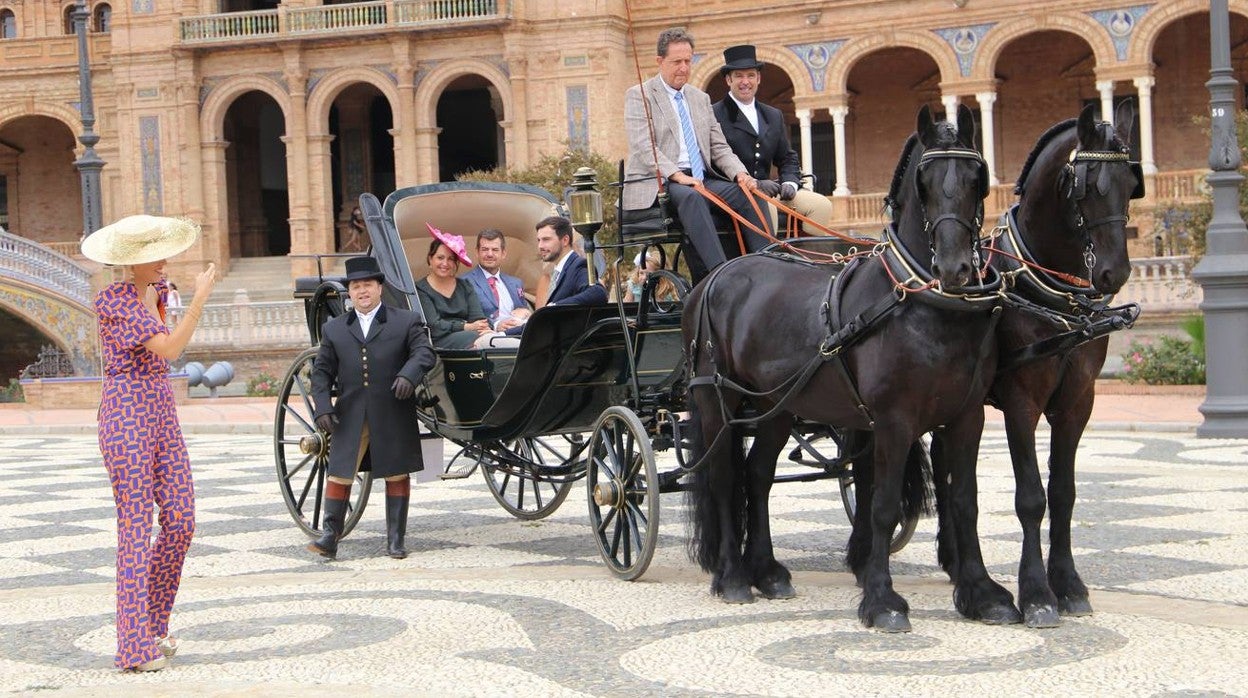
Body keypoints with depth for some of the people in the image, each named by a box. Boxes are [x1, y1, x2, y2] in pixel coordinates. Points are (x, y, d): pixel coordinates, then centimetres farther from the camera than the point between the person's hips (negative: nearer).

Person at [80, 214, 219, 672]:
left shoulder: (156, 290, 12)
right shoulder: (113, 301, -13)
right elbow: (168, 349, -21)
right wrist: (200, 299, -18)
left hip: (161, 412, 8)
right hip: (125, 415, -8)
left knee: (181, 522, 5)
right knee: (137, 528, -8)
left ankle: (153, 624, 20)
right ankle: (135, 647, -5)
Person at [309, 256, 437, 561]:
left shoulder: (406, 321, 5)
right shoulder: (334, 329, 11)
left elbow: (424, 352, -7)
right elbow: (321, 371, 10)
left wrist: (408, 375, -27)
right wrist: (322, 407, -4)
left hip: (394, 416, -1)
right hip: (350, 417, 1)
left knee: (397, 475, 5)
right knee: (339, 473, -2)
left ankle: (395, 540, 13)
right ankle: (330, 536, 1)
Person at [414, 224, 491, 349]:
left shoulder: (465, 286, 23)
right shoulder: (420, 290, 8)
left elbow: (479, 318, 8)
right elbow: (434, 326, -6)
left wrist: (485, 329, -18)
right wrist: (467, 327, -16)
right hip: (439, 341, -4)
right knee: (474, 338, -36)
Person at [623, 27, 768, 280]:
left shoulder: (701, 98, 22)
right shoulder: (639, 95, 2)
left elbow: (719, 147, 19)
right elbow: (643, 147, -11)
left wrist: (740, 173, -3)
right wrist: (678, 175, -25)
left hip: (701, 179, 6)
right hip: (658, 183, -6)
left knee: (748, 193, -20)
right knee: (691, 196, -38)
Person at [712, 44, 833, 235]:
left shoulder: (774, 116, 21)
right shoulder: (714, 115, -2)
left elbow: (787, 158, 24)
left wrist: (790, 183, 1)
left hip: (768, 189, 7)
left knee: (821, 205, -11)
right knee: (765, 206, -36)